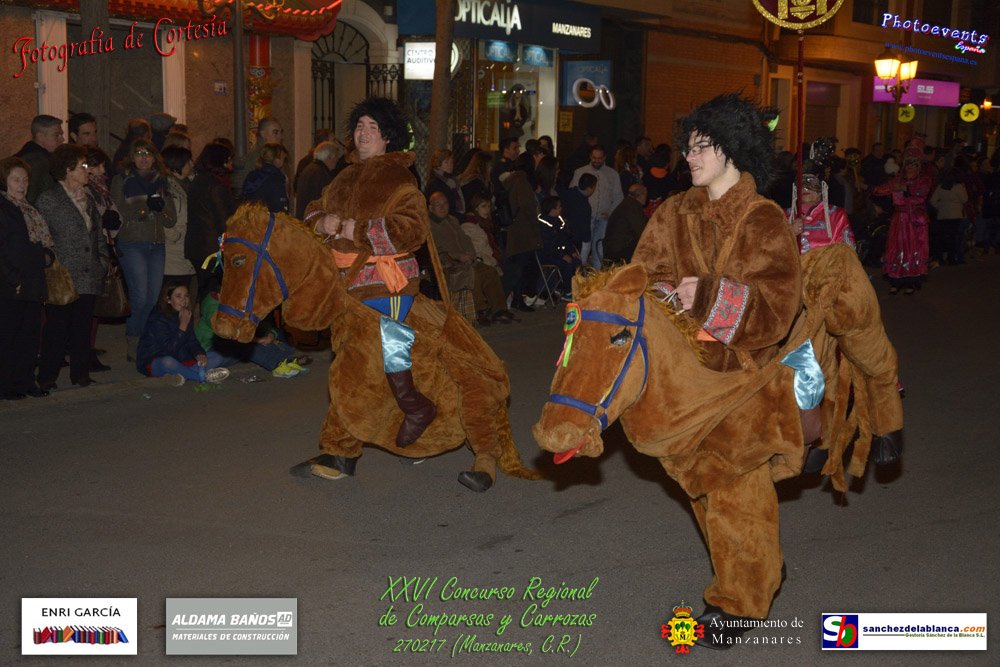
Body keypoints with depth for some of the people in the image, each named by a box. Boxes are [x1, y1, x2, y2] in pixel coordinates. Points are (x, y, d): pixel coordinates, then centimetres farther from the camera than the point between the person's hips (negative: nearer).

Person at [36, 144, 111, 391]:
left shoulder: (88, 199, 17)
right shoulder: (48, 199, -4)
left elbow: (98, 235, 21)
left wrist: (104, 260, 9)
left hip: (89, 278, 6)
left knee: (83, 329, 10)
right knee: (56, 329, -2)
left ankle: (81, 375, 18)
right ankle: (47, 378, 6)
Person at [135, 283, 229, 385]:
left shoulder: (188, 315, 5)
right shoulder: (158, 318, -17)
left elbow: (192, 341, 7)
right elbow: (169, 348, -24)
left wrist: (199, 354, -15)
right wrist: (183, 326, -27)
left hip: (181, 359, 8)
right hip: (153, 363, -7)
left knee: (217, 357, -6)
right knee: (168, 362, -43)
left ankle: (183, 375, -27)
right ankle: (205, 376, -28)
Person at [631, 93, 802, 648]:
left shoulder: (765, 222, -11)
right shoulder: (676, 214, 4)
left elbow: (776, 306, -17)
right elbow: (645, 274, 4)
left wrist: (710, 297, -27)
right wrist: (667, 299, -17)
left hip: (741, 373, -5)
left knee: (737, 485, -2)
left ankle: (739, 602, 15)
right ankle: (744, 577, 32)